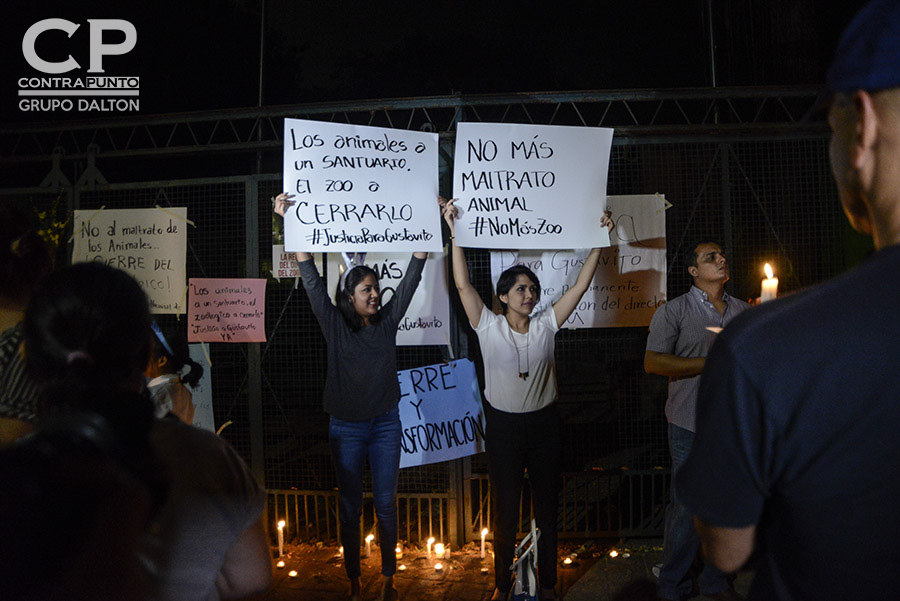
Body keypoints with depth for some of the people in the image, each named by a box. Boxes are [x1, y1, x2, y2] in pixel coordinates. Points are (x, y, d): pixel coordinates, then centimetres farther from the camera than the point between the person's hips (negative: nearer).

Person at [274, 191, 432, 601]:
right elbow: (310, 278, -10)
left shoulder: (387, 321, -1)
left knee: (386, 504, 9)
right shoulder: (334, 325, -6)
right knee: (350, 506, 8)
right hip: (346, 427, -1)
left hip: (385, 425, 2)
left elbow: (413, 275, -2)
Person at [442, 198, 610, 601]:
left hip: (544, 424, 2)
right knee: (505, 511, 9)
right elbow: (462, 284, -15)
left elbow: (581, 284, -3)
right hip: (504, 427, -2)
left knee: (546, 508, 12)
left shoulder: (545, 325, -1)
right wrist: (455, 232, -20)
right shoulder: (488, 327, -6)